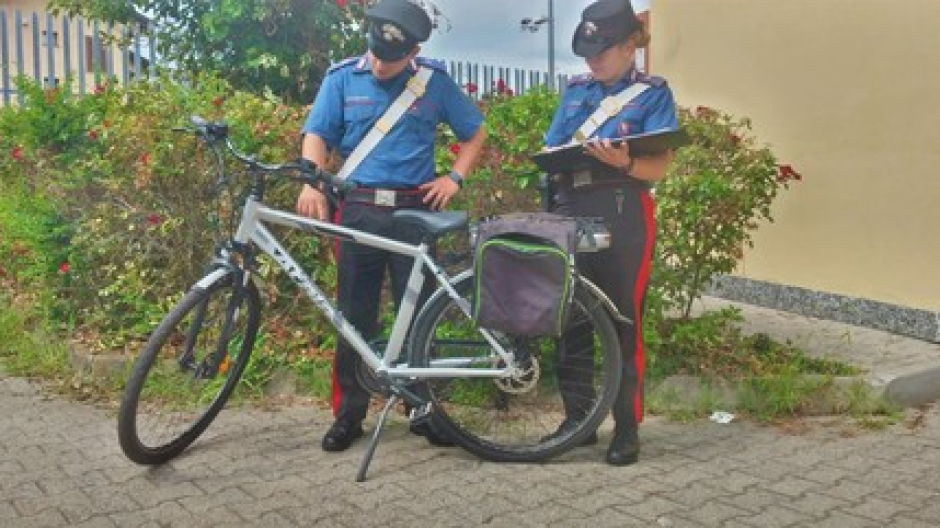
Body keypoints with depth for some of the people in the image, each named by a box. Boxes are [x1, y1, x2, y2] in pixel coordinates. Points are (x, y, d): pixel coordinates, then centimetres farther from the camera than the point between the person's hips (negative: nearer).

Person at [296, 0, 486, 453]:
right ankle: (349, 413, 15)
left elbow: (475, 131, 15)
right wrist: (311, 182, -18)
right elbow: (317, 135, 1)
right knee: (355, 316, 4)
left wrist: (455, 177, 1)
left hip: (415, 210, 0)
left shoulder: (435, 81, 6)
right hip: (359, 210, 1)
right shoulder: (342, 78, 5)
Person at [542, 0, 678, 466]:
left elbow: (657, 169, -9)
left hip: (622, 215, -5)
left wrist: (624, 162, -29)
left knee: (623, 323, 0)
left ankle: (627, 428, 10)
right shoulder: (575, 91, 15)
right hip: (570, 211, 5)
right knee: (570, 321, 7)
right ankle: (577, 419, 19)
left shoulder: (653, 93, 1)